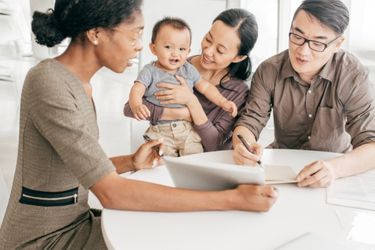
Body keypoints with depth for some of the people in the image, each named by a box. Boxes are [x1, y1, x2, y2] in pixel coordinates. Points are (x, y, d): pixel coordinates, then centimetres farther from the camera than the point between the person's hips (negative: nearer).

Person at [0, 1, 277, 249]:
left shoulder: (77, 83, 3)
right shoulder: (49, 83, -25)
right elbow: (110, 192, -31)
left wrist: (130, 163, -8)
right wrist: (232, 199, -31)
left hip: (72, 222, 7)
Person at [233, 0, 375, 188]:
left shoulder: (353, 76, -18)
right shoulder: (269, 71, -12)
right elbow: (250, 121, -9)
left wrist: (336, 167, -44)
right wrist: (242, 145, -34)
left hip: (334, 162, -1)